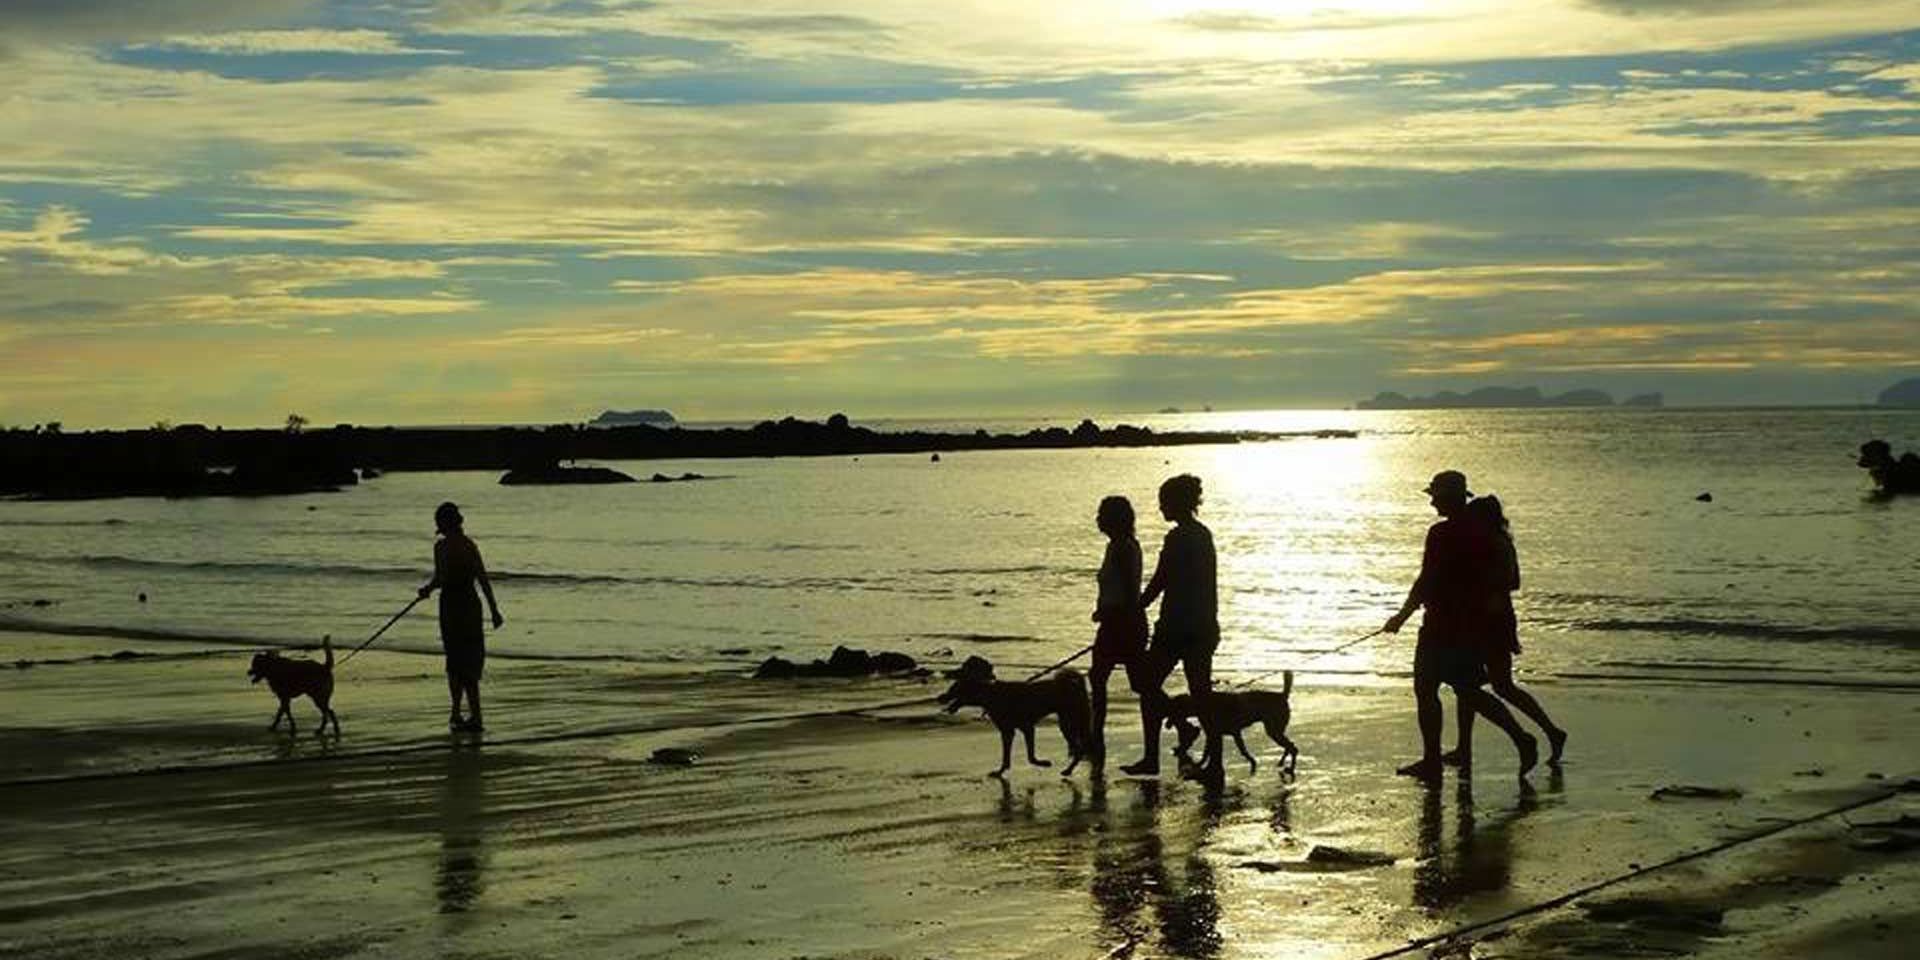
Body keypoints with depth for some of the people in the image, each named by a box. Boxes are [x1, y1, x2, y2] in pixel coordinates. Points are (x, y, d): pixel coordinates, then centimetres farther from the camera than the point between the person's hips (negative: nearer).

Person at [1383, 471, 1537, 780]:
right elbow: (1492, 580, 13)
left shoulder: (1441, 534, -15)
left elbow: (1425, 583, -17)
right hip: (1475, 625, 8)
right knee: (1468, 690, 16)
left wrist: (1402, 616, -8)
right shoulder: (1482, 534, 9)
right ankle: (1521, 738, 4)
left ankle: (1432, 760, 6)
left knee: (1425, 688, 4)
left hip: (1442, 627, -8)